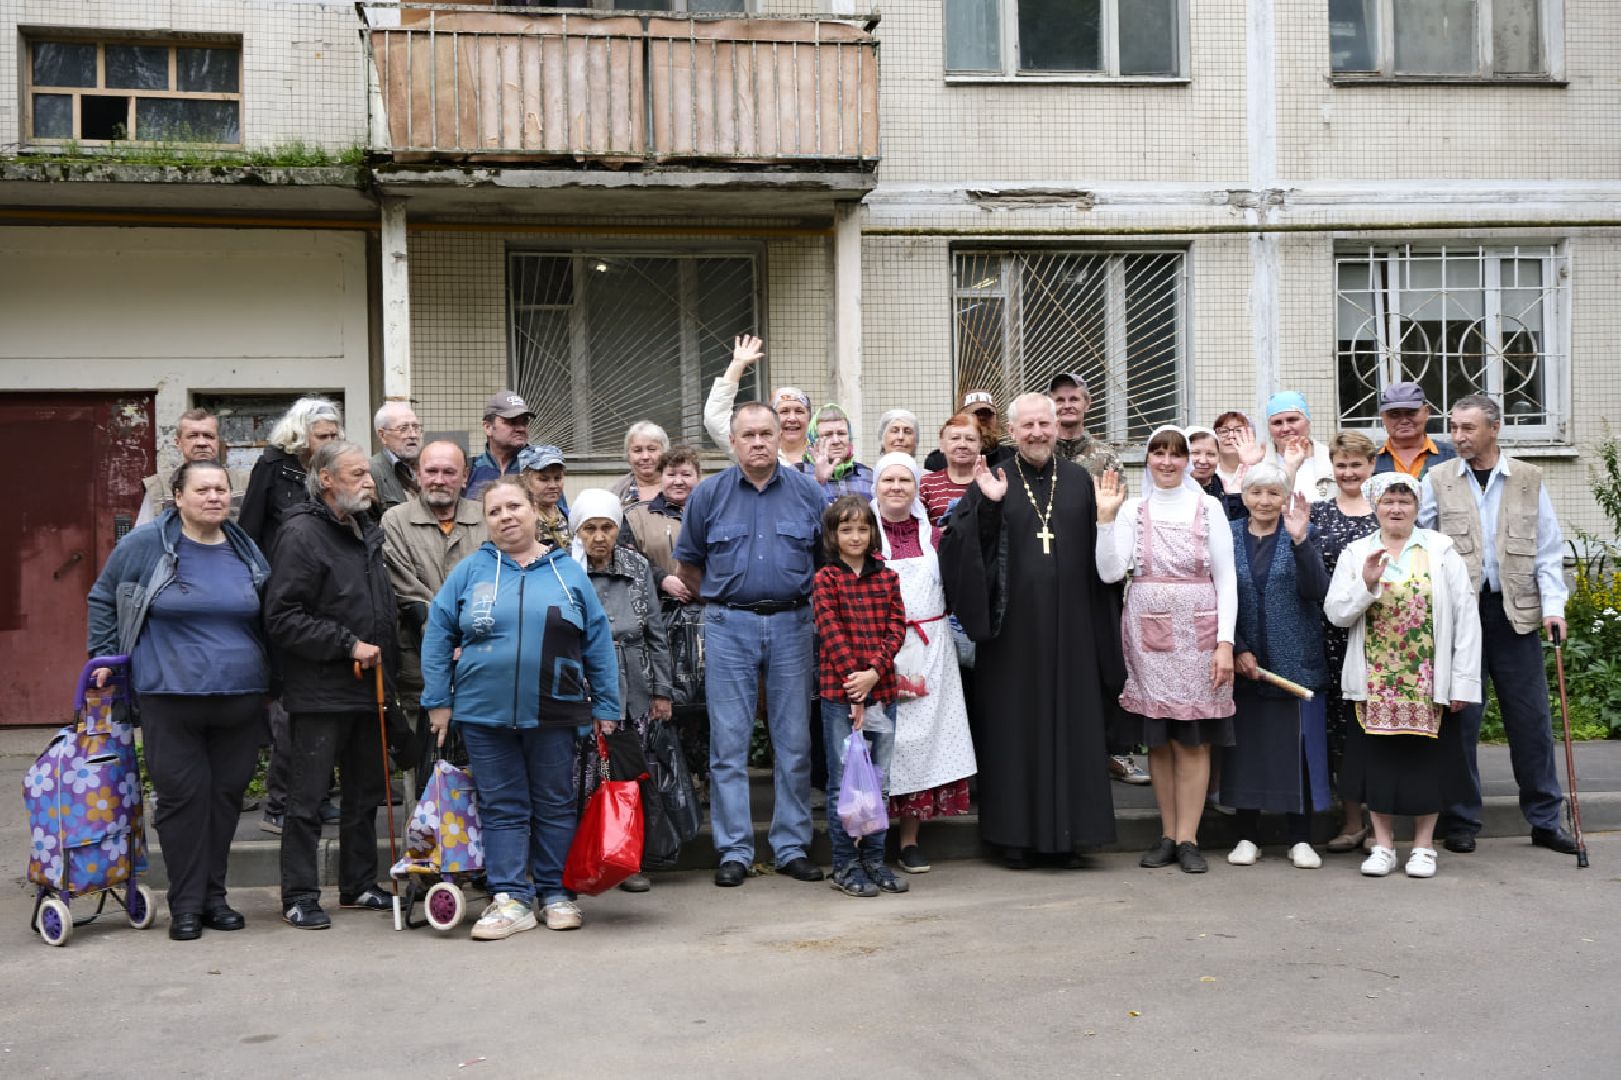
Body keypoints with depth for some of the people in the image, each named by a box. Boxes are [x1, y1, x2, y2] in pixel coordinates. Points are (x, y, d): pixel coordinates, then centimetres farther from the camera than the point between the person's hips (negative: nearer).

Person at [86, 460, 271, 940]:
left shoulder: (246, 551, 9)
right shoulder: (144, 544, -3)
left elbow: (267, 620, 20)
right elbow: (103, 599, 10)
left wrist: (270, 683, 19)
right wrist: (104, 656, 4)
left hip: (240, 698, 4)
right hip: (170, 698, -3)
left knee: (226, 796, 8)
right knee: (182, 797, -3)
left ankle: (214, 896, 20)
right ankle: (186, 904, 7)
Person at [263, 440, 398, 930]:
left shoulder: (368, 532, 14)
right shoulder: (301, 534, -12)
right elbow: (282, 619, -18)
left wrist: (387, 666, 15)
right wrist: (348, 645, -18)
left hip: (368, 685, 8)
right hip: (320, 692, -8)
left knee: (366, 792, 15)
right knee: (308, 797, -1)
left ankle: (359, 884, 26)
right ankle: (299, 897, 7)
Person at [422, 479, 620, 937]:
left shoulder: (569, 572, 5)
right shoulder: (470, 571, 4)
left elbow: (599, 641, 6)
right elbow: (438, 636, 5)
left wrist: (606, 707, 3)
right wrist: (438, 701, 0)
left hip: (553, 713, 0)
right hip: (484, 712, 0)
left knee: (554, 805, 8)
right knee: (502, 808, 4)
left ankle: (555, 894, 19)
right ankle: (510, 899, 10)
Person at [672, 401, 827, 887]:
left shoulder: (808, 492, 4)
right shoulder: (708, 494, 3)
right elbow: (687, 564, 12)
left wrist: (804, 600, 8)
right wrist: (721, 601, 9)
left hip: (791, 623, 1)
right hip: (729, 628, -1)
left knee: (794, 741, 4)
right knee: (729, 742, -1)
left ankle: (792, 847, 13)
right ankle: (734, 851, 6)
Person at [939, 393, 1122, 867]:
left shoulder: (1078, 481, 9)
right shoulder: (992, 482, 3)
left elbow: (1099, 553, 12)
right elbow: (964, 546, -6)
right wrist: (987, 505, -18)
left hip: (1070, 629, 2)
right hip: (1014, 628, -2)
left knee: (1072, 723, 5)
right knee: (1015, 727, 3)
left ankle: (1069, 831, 14)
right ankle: (1016, 833, 11)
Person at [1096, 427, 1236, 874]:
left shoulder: (1209, 508, 3)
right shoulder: (1132, 509, 6)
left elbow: (1226, 580, 1)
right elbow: (1110, 571, -4)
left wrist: (1225, 642, -7)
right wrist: (1105, 515, -10)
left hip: (1197, 632, -1)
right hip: (1147, 632, 1)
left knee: (1194, 738, -2)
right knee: (1157, 739, 5)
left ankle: (1187, 838, 5)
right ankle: (1167, 835, 14)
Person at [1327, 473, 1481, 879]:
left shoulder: (1442, 551, 1)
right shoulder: (1355, 553, 6)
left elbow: (1466, 617, -1)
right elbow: (1335, 613, -2)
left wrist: (1463, 681, -6)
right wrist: (1367, 584, -19)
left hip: (1430, 682, -1)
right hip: (1374, 682, 1)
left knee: (1427, 761, 4)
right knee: (1379, 759, 5)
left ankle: (1423, 845, 16)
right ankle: (1383, 845, 16)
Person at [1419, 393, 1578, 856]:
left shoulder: (1529, 480, 8)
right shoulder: (1438, 480, 5)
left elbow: (1548, 550, 6)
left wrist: (1553, 605, -5)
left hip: (1516, 611, 1)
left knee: (1531, 717, 5)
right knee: (1460, 717, 2)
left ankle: (1545, 818, 16)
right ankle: (1461, 820, 12)